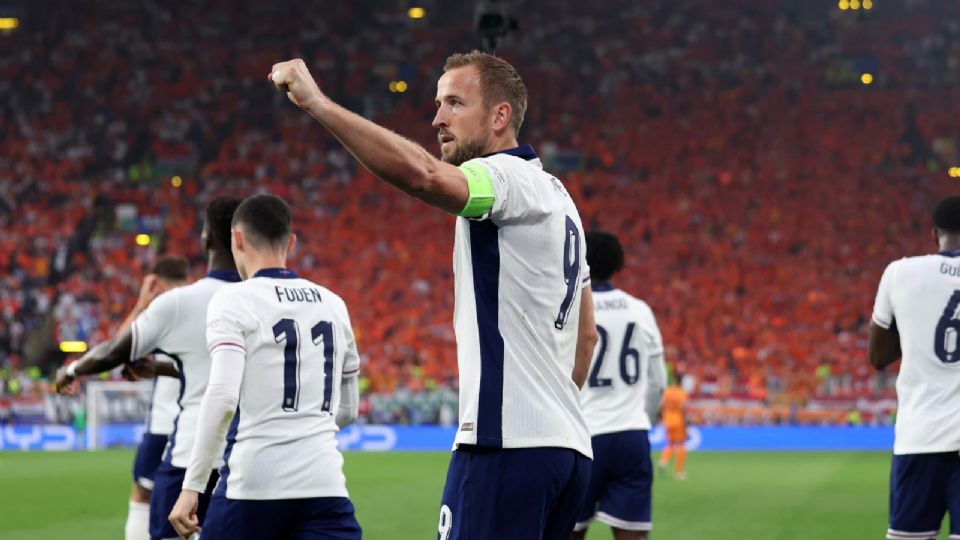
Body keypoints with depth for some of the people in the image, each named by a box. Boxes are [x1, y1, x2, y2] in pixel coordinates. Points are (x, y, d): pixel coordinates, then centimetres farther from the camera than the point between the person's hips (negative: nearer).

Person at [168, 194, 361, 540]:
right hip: (324, 485, 3)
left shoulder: (234, 301, -2)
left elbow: (222, 395, -15)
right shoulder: (334, 304, 14)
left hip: (254, 485, -3)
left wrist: (191, 486, -13)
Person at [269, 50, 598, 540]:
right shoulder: (555, 195, 21)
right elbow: (586, 333, 26)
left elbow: (421, 173, -30)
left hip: (508, 445, -10)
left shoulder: (509, 177, -8)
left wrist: (315, 101, -30)